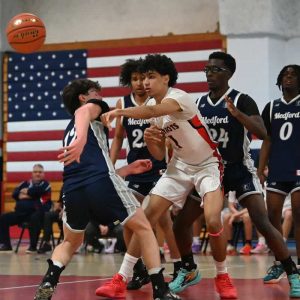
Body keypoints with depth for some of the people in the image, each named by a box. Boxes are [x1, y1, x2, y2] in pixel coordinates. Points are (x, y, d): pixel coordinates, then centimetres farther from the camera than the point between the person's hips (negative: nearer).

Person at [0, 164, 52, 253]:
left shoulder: (45, 184, 5)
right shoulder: (26, 183, 19)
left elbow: (37, 191, -17)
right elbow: (15, 194, 8)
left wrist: (26, 191, 0)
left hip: (36, 213, -6)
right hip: (21, 213, 6)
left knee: (35, 218, -39)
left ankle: (33, 246, -31)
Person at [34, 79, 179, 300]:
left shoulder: (70, 131, 37)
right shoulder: (94, 107, 18)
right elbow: (84, 111, -10)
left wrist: (128, 170, 45)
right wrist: (81, 140, -31)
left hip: (72, 189, 6)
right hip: (101, 183, -6)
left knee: (71, 242, 29)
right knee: (143, 228, 11)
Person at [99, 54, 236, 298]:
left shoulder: (179, 97, -23)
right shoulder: (157, 113, 0)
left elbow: (153, 111, -46)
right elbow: (160, 155, 5)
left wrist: (120, 111, -60)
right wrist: (149, 140, -17)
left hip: (207, 164, -7)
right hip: (180, 165, 7)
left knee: (213, 221, -25)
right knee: (148, 216, -5)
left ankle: (222, 277, -2)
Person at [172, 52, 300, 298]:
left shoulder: (241, 100, -14)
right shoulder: (201, 104, 3)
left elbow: (262, 134, -27)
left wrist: (237, 113, -39)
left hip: (240, 171, -5)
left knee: (262, 223, -19)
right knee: (181, 223, 1)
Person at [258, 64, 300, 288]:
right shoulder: (272, 107, 12)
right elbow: (267, 140, 14)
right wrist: (260, 169, 7)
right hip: (277, 169, 4)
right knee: (273, 215, 2)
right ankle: (279, 263, 13)